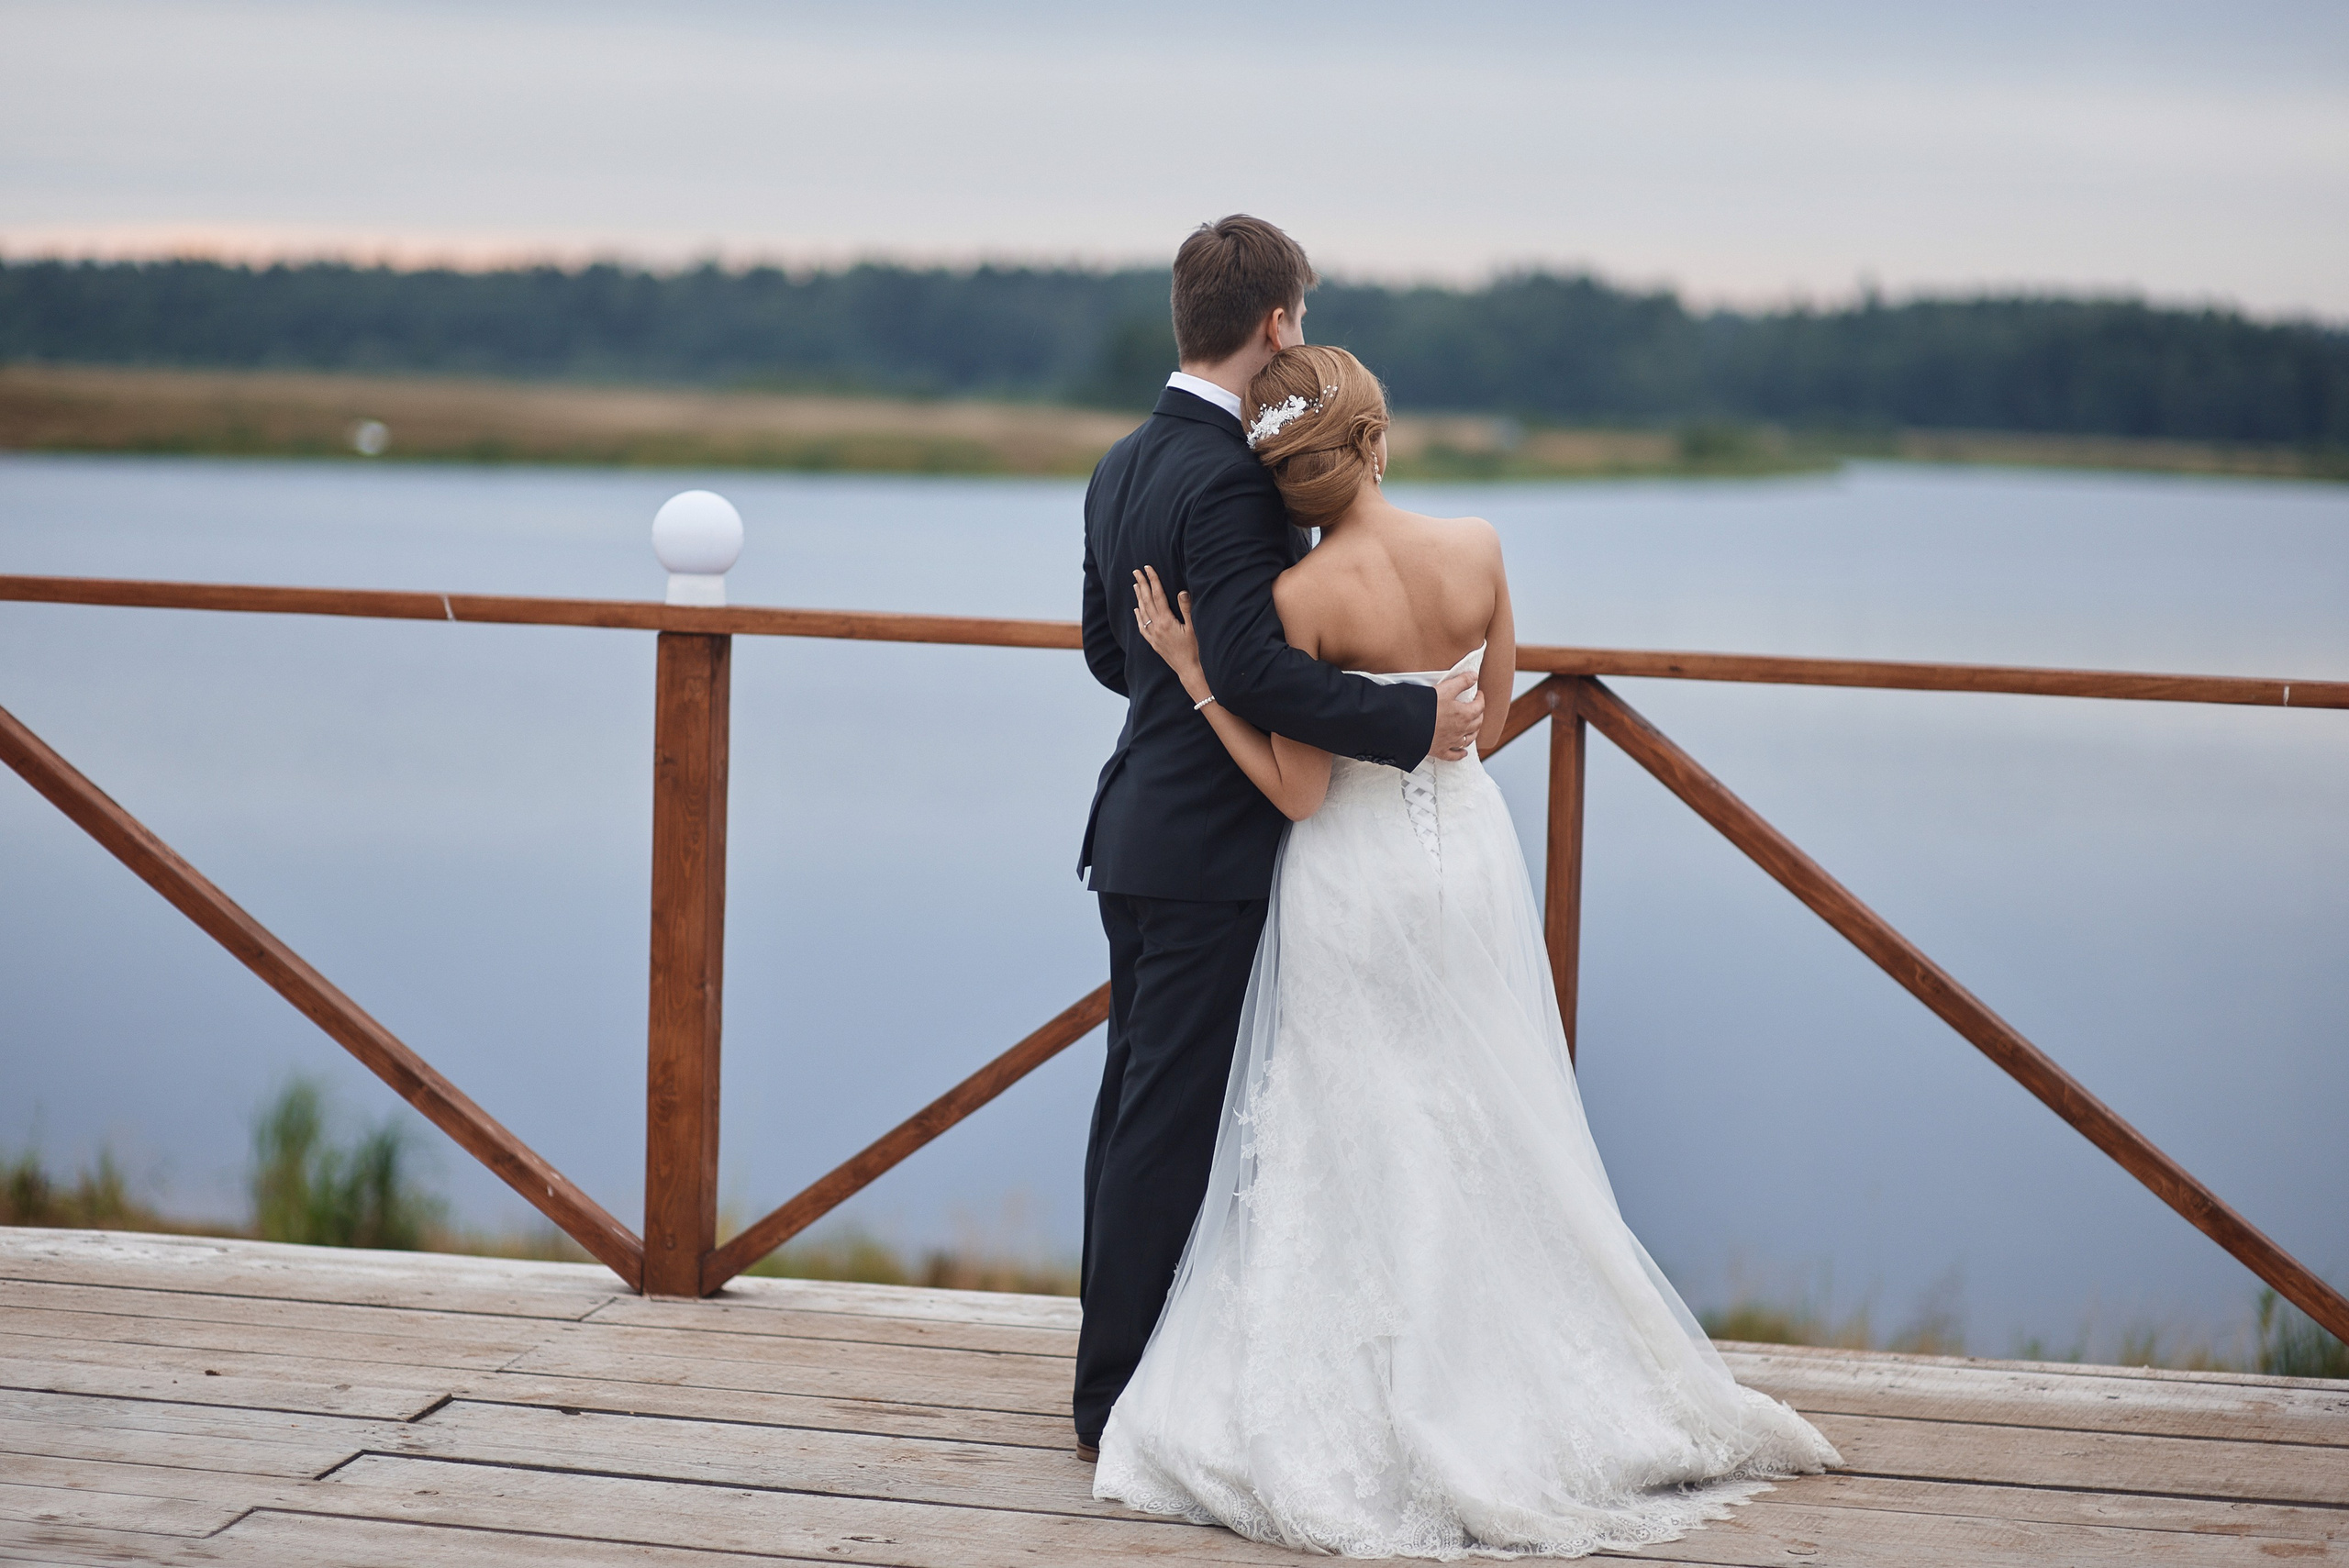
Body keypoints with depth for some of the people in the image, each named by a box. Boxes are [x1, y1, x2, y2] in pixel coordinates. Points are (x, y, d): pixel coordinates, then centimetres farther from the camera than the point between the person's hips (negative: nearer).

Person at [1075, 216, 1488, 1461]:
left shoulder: (1123, 466, 11)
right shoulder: (1229, 479, -19)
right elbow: (1256, 666, -26)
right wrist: (1413, 720, -20)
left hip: (1139, 831, 10)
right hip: (1207, 846, -10)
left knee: (1137, 1110, 15)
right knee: (1172, 1122, -4)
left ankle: (1115, 1368, 24)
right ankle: (1123, 1397, 2)